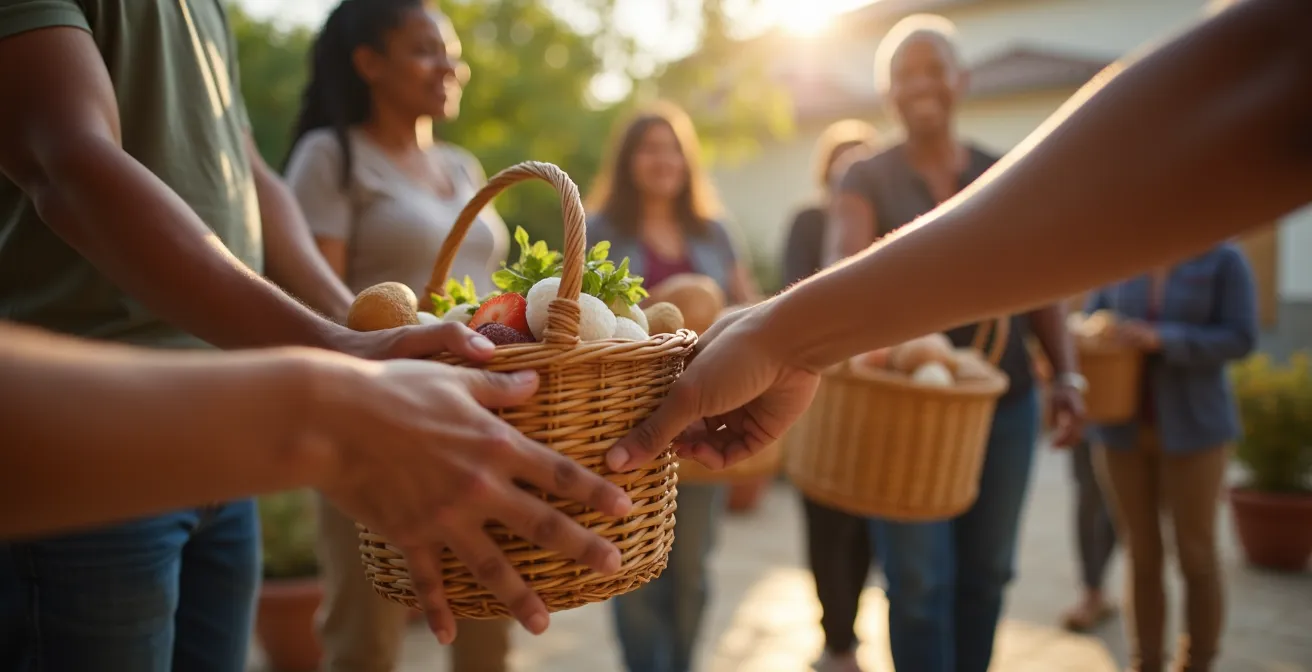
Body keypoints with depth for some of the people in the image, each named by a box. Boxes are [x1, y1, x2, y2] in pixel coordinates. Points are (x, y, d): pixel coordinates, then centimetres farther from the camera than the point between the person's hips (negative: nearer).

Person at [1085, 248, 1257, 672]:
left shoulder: (1224, 261, -5)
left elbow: (1240, 339, -11)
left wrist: (1160, 339, -22)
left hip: (1193, 430, -2)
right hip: (1124, 430, 3)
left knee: (1196, 557, 6)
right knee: (1141, 557, 9)